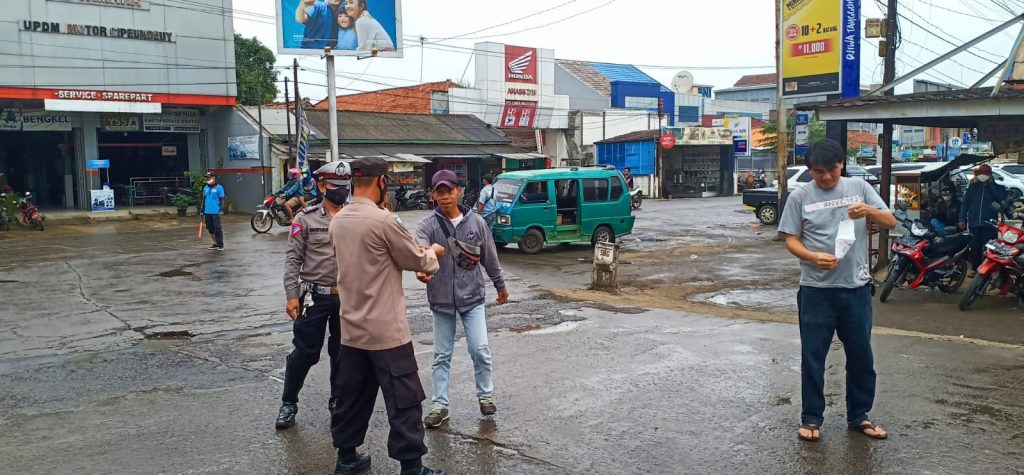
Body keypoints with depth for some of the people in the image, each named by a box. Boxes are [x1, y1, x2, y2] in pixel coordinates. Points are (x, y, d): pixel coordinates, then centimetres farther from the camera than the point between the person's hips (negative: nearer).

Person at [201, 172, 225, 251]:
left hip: (215, 212, -6)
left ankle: (220, 245, 2)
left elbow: (222, 199, -4)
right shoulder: (205, 188, 13)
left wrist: (221, 210, -12)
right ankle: (215, 244, 20)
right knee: (210, 229, 10)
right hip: (207, 212, 6)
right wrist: (202, 210, 18)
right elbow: (204, 199, 19)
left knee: (217, 229, -5)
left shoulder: (219, 188, -4)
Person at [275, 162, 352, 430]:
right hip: (315, 296, -2)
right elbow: (293, 259, -5)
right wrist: (291, 296, -10)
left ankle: (338, 400, 29)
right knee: (305, 352, 3)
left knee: (342, 351, 13)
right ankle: (288, 403, 20)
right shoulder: (306, 218, -3)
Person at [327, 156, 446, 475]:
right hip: (386, 329, -8)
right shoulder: (383, 220, -18)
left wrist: (417, 252, 17)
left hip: (352, 328, 8)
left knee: (352, 396, 17)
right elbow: (418, 262, -8)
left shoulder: (337, 222, 6)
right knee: (404, 400, 2)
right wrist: (432, 253, 15)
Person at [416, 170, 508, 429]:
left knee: (480, 350, -1)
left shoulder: (476, 222, -1)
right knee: (442, 355, 8)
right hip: (441, 300, 0)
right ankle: (440, 405, 18)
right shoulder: (428, 226, -7)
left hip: (472, 297, 0)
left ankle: (485, 395, 21)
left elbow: (490, 257, 9)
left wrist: (500, 285, 18)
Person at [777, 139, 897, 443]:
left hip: (857, 287, 2)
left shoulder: (859, 188, 3)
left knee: (861, 355, 12)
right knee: (813, 356, 5)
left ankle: (859, 416, 28)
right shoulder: (800, 197, -1)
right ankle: (811, 418, 19)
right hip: (816, 289, -2)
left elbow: (891, 223, 3)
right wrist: (812, 257, -21)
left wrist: (869, 211, -19)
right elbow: (791, 239, -1)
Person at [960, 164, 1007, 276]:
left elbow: (1002, 197, -15)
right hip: (974, 223, 2)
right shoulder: (972, 187, 9)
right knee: (975, 247, 6)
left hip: (989, 223, -2)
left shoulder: (996, 187, 6)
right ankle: (975, 268, 15)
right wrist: (962, 218, 0)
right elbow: (965, 203, 8)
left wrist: (991, 183, -11)